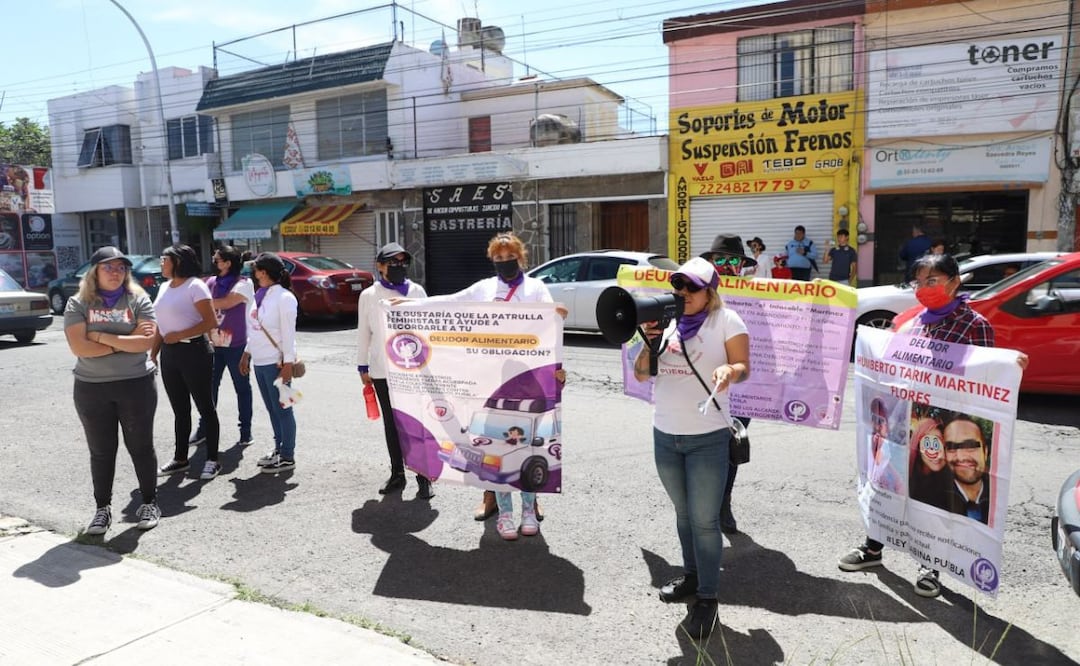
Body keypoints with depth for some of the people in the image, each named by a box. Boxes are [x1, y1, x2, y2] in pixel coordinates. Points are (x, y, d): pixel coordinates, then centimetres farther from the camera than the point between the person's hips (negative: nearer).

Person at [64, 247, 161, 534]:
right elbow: (79, 347, -13)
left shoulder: (138, 300, -1)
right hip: (91, 388, 1)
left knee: (141, 447, 9)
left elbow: (147, 341, -13)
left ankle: (149, 503, 22)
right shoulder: (78, 304, -1)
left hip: (137, 385, -1)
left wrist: (102, 336, -14)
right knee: (101, 451, 10)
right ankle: (103, 508, 24)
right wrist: (124, 343, -13)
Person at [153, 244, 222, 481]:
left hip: (194, 351, -8)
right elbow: (161, 324, 17)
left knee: (205, 407, 2)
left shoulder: (195, 286, -11)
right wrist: (153, 353, 13)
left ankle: (212, 460, 9)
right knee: (179, 410, 14)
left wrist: (180, 335, -20)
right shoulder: (165, 287, 12)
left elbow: (211, 322, -17)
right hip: (169, 353, 8)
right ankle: (180, 458, 24)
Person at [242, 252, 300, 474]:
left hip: (276, 362, -8)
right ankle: (278, 449, 24)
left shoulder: (284, 297, -12)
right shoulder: (259, 295, 12)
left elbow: (289, 333, -15)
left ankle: (287, 457, 7)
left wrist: (288, 363, -18)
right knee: (271, 409, 14)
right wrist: (247, 354, 17)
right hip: (260, 362, 8)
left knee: (282, 409, -1)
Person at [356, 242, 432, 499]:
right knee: (391, 423, 11)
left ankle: (424, 477, 8)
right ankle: (397, 473, 24)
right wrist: (363, 367, 7)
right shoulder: (369, 296, 3)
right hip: (383, 370, 1)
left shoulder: (417, 292, 3)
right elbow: (363, 333, 7)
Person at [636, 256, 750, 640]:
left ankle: (707, 599, 11)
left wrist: (729, 370, -32)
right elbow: (641, 374, 5)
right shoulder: (666, 320, 7)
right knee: (683, 512, 19)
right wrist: (649, 341, -12)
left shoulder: (726, 321, -6)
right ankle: (691, 575, 37)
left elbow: (744, 367, -10)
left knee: (705, 520, -1)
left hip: (708, 438, -5)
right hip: (664, 434, 5)